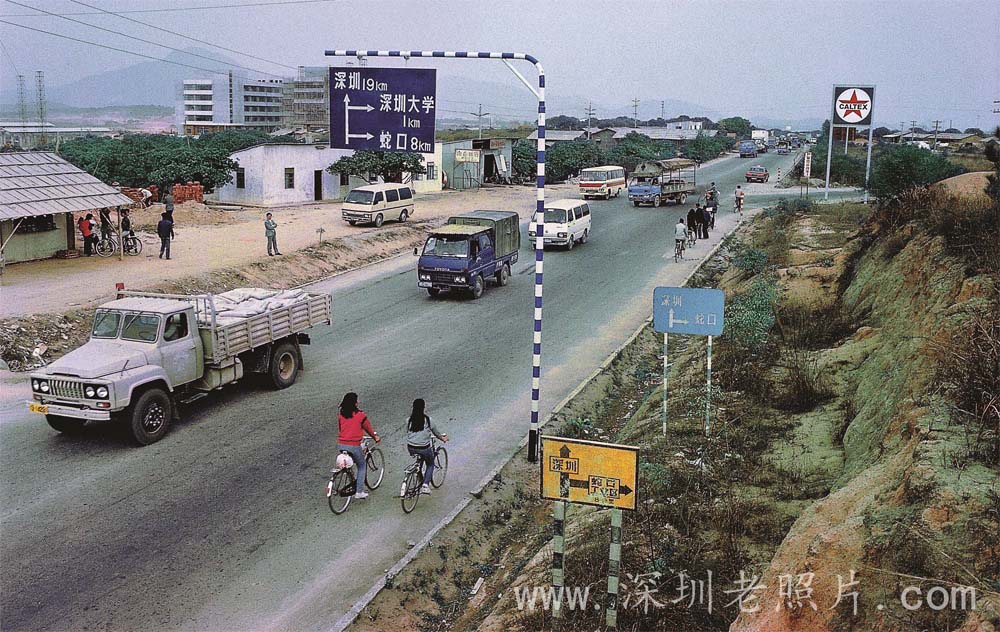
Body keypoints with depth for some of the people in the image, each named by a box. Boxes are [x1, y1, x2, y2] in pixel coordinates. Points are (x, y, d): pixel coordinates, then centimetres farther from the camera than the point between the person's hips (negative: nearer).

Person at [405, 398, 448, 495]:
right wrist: (442, 437, 26)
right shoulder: (428, 419, -9)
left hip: (411, 449, 3)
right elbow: (435, 431, 5)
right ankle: (425, 484, 4)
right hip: (424, 449, -3)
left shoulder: (409, 420, -2)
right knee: (430, 464, 21)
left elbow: (407, 433, 11)